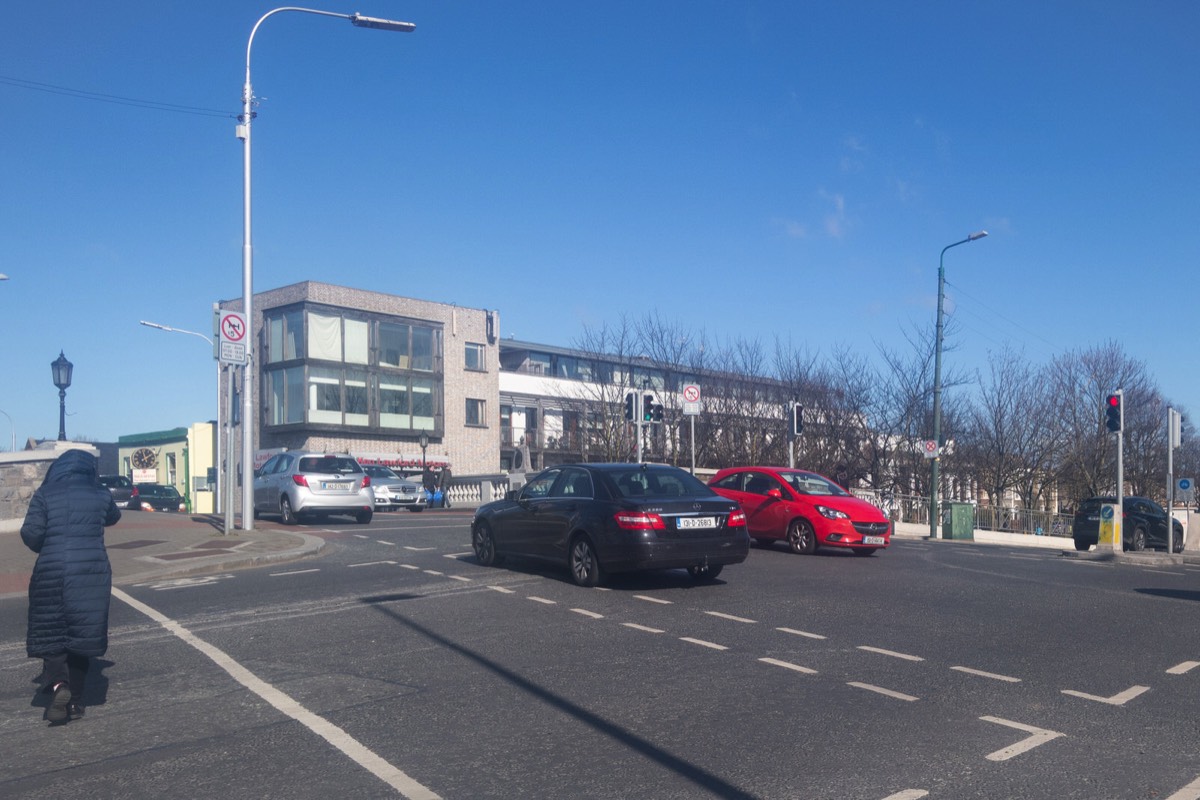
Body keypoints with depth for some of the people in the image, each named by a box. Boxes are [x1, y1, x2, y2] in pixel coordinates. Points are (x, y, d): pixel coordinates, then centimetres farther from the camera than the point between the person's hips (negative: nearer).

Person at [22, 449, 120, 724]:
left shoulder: (44, 495, 0)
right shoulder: (100, 495, 5)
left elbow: (30, 533, -6)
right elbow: (113, 517, 25)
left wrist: (46, 548, 13)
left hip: (52, 572, -1)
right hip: (92, 572, 1)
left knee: (51, 633, 11)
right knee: (82, 634, 10)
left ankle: (57, 684, -14)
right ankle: (75, 701, 14)